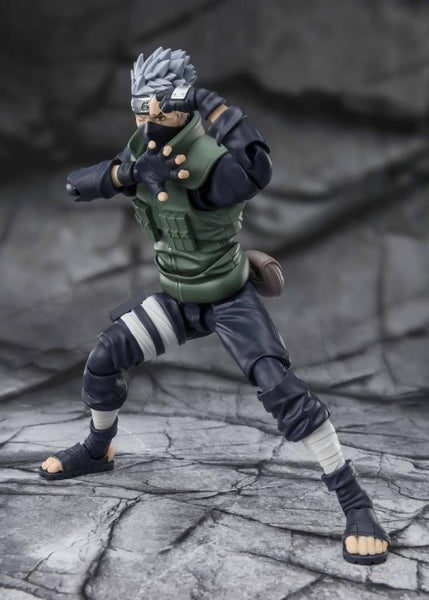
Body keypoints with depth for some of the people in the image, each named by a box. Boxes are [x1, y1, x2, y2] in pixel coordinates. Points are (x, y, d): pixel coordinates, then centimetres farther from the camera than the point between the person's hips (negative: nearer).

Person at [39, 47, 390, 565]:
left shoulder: (210, 163, -27)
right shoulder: (141, 150, -8)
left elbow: (256, 173, -45)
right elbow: (75, 185, -12)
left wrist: (218, 109, -42)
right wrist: (126, 172, -30)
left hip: (230, 301, -6)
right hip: (175, 299, 6)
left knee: (281, 389, -22)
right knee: (103, 360, 5)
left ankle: (354, 502, -12)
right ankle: (96, 452, 34)